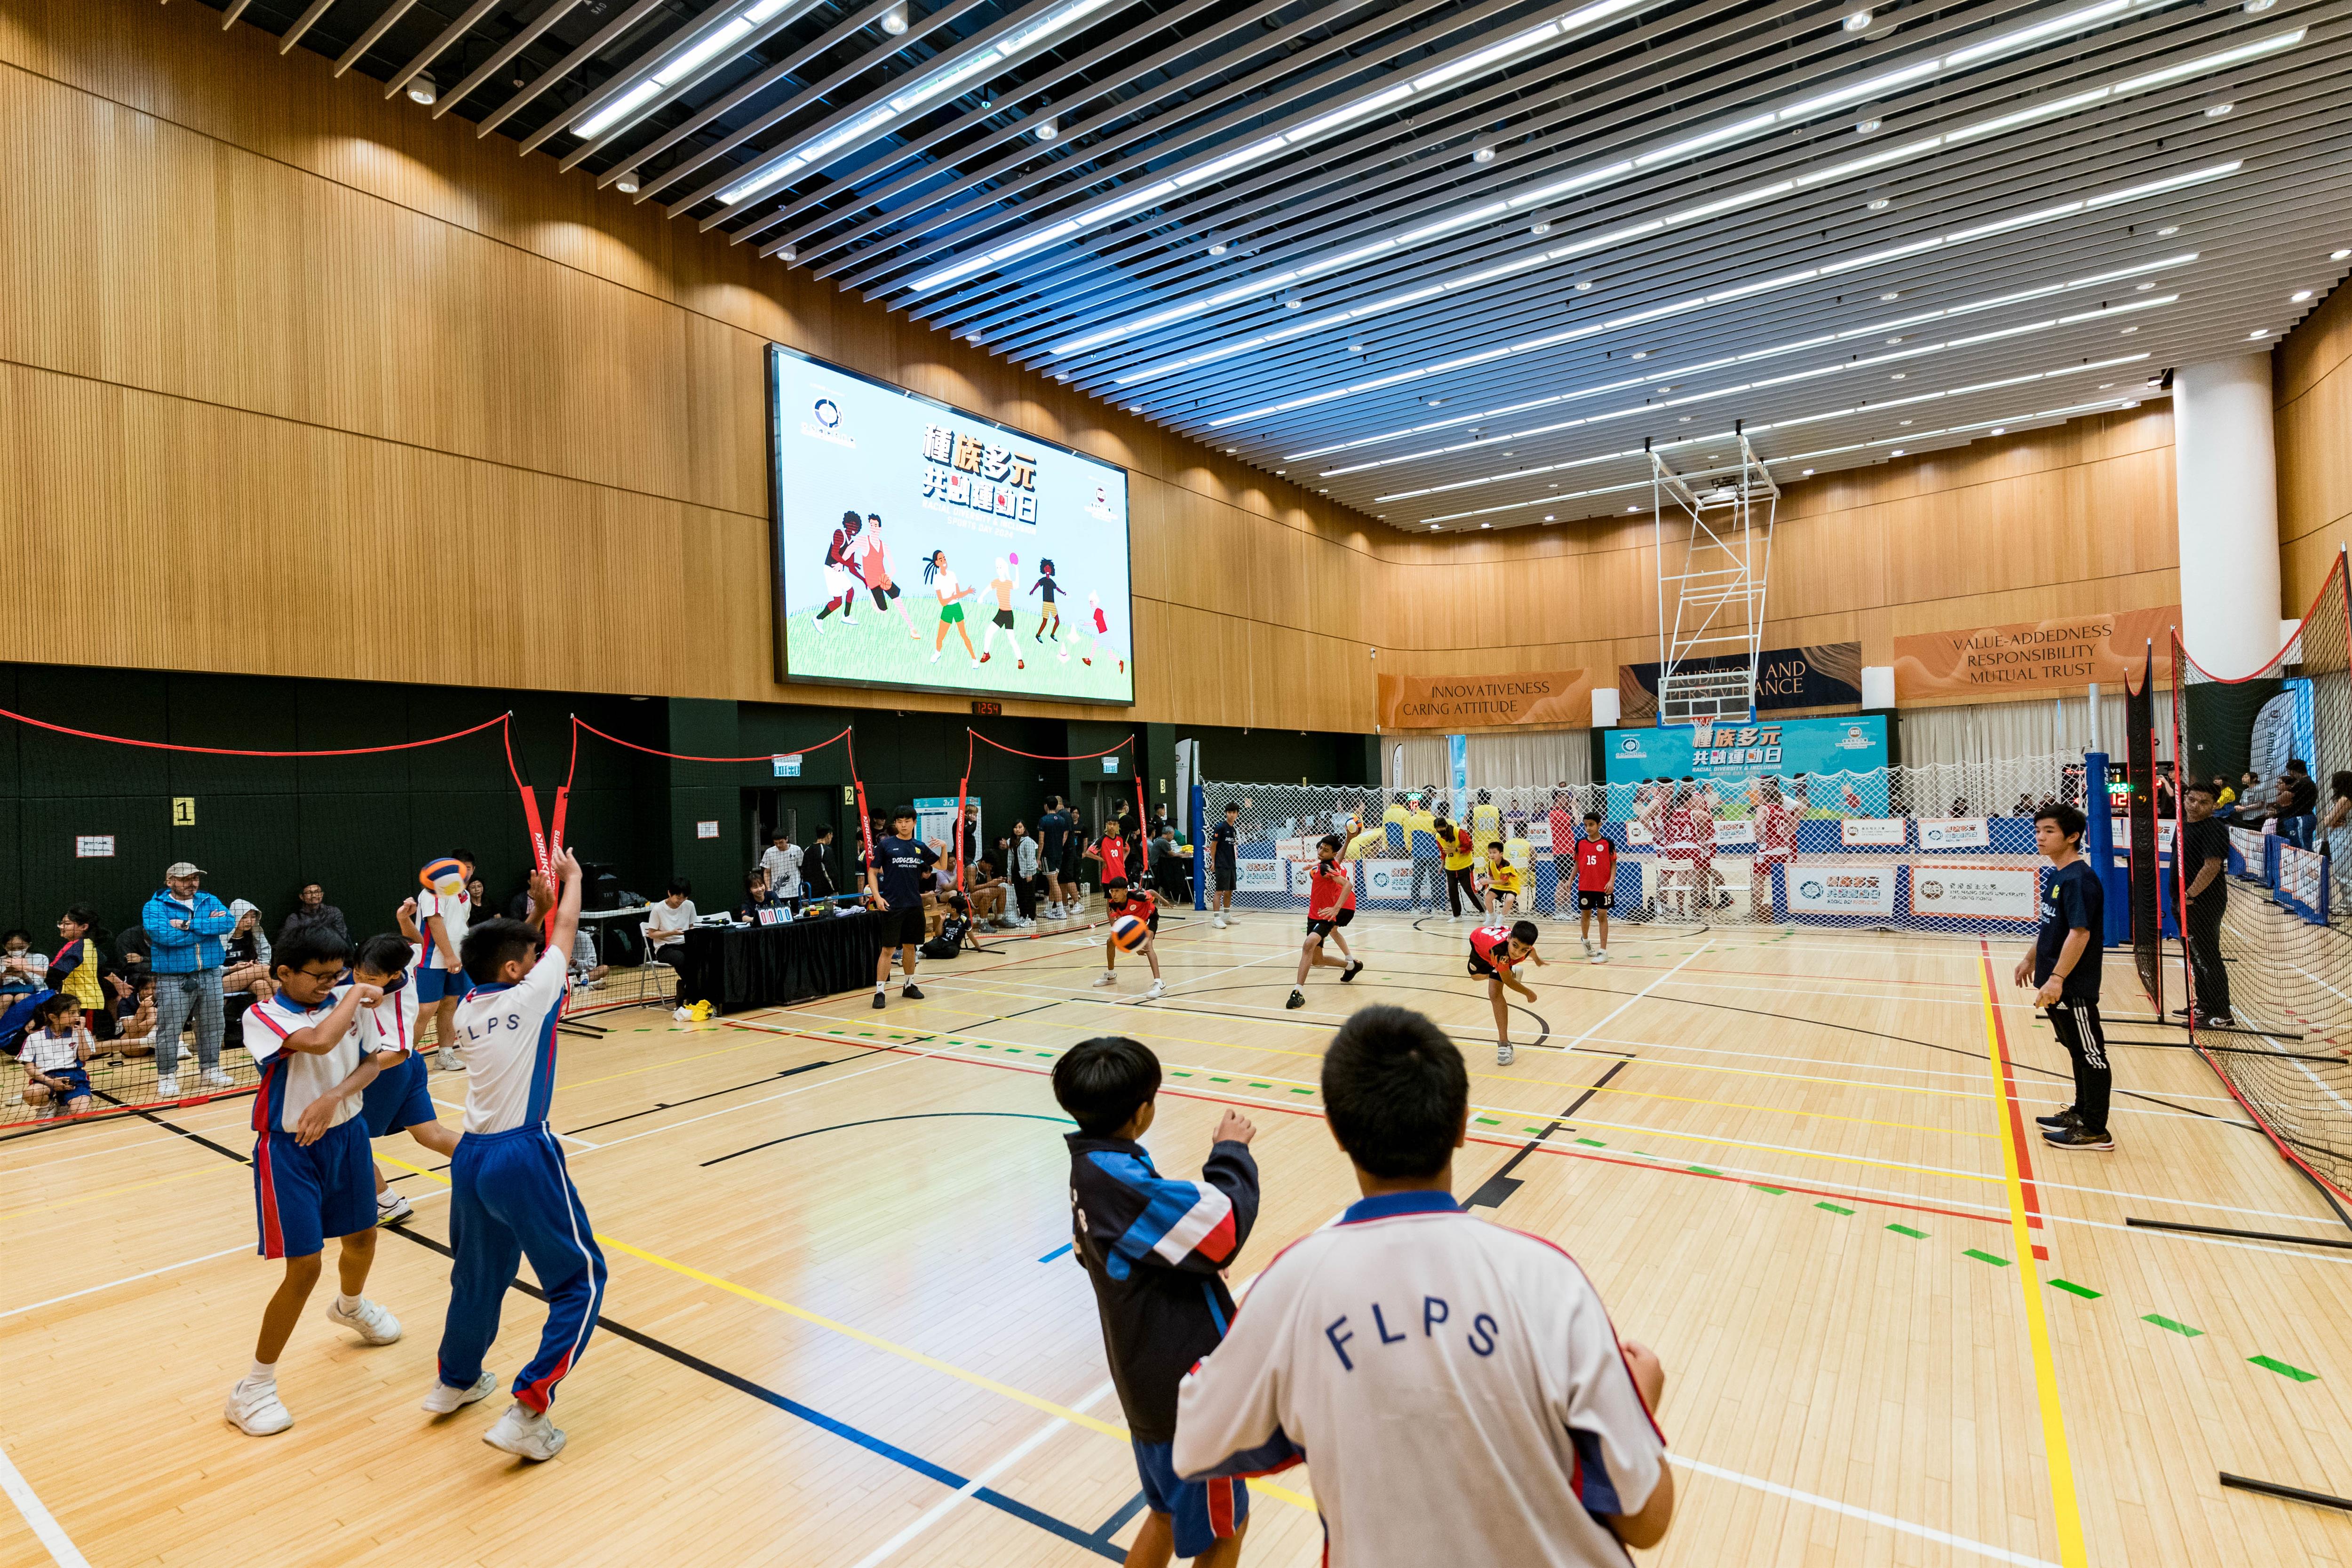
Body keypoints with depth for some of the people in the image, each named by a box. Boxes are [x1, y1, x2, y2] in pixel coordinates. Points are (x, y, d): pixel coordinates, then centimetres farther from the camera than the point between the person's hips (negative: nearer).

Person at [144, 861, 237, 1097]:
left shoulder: (210, 901, 7)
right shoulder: (155, 907, -4)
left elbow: (228, 922, -10)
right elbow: (164, 935, -21)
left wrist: (189, 925, -19)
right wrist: (208, 926, -15)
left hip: (210, 975, 4)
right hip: (173, 980, -4)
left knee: (211, 1026, 11)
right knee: (169, 1030, 0)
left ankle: (210, 1069, 23)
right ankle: (166, 1075, 13)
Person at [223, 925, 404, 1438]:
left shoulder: (345, 1000, -2)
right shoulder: (262, 1016, -16)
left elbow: (371, 1061, -4)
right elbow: (319, 1041, -36)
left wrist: (334, 1097, -21)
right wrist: (356, 994, -22)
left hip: (346, 1135, 5)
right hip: (290, 1149, -5)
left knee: (362, 1238, 21)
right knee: (305, 1267, -7)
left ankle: (351, 1307, 54)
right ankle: (253, 1390, 12)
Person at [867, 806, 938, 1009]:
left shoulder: (920, 847, 8)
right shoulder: (885, 845, -1)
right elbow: (872, 872, 0)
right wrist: (877, 896, -13)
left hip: (914, 905, 4)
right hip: (892, 905, -4)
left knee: (910, 946, 12)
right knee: (888, 948, -5)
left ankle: (909, 985, 27)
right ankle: (880, 991, -1)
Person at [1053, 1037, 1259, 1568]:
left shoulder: (1092, 1167, 0)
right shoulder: (1122, 1184, -31)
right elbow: (1229, 1224, -31)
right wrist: (1231, 1152, -16)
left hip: (1150, 1378, 9)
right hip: (1186, 1386, -9)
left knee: (1169, 1513, 27)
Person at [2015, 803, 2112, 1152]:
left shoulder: (2079, 879, -19)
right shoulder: (2057, 875, 10)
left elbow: (2080, 933, -25)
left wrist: (2057, 978, -27)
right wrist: (2032, 959, 25)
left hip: (2074, 986, -10)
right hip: (2059, 985, 10)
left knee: (2090, 1055, 1)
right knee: (2078, 1052, 20)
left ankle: (2095, 1131, 10)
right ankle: (2081, 1113, 32)